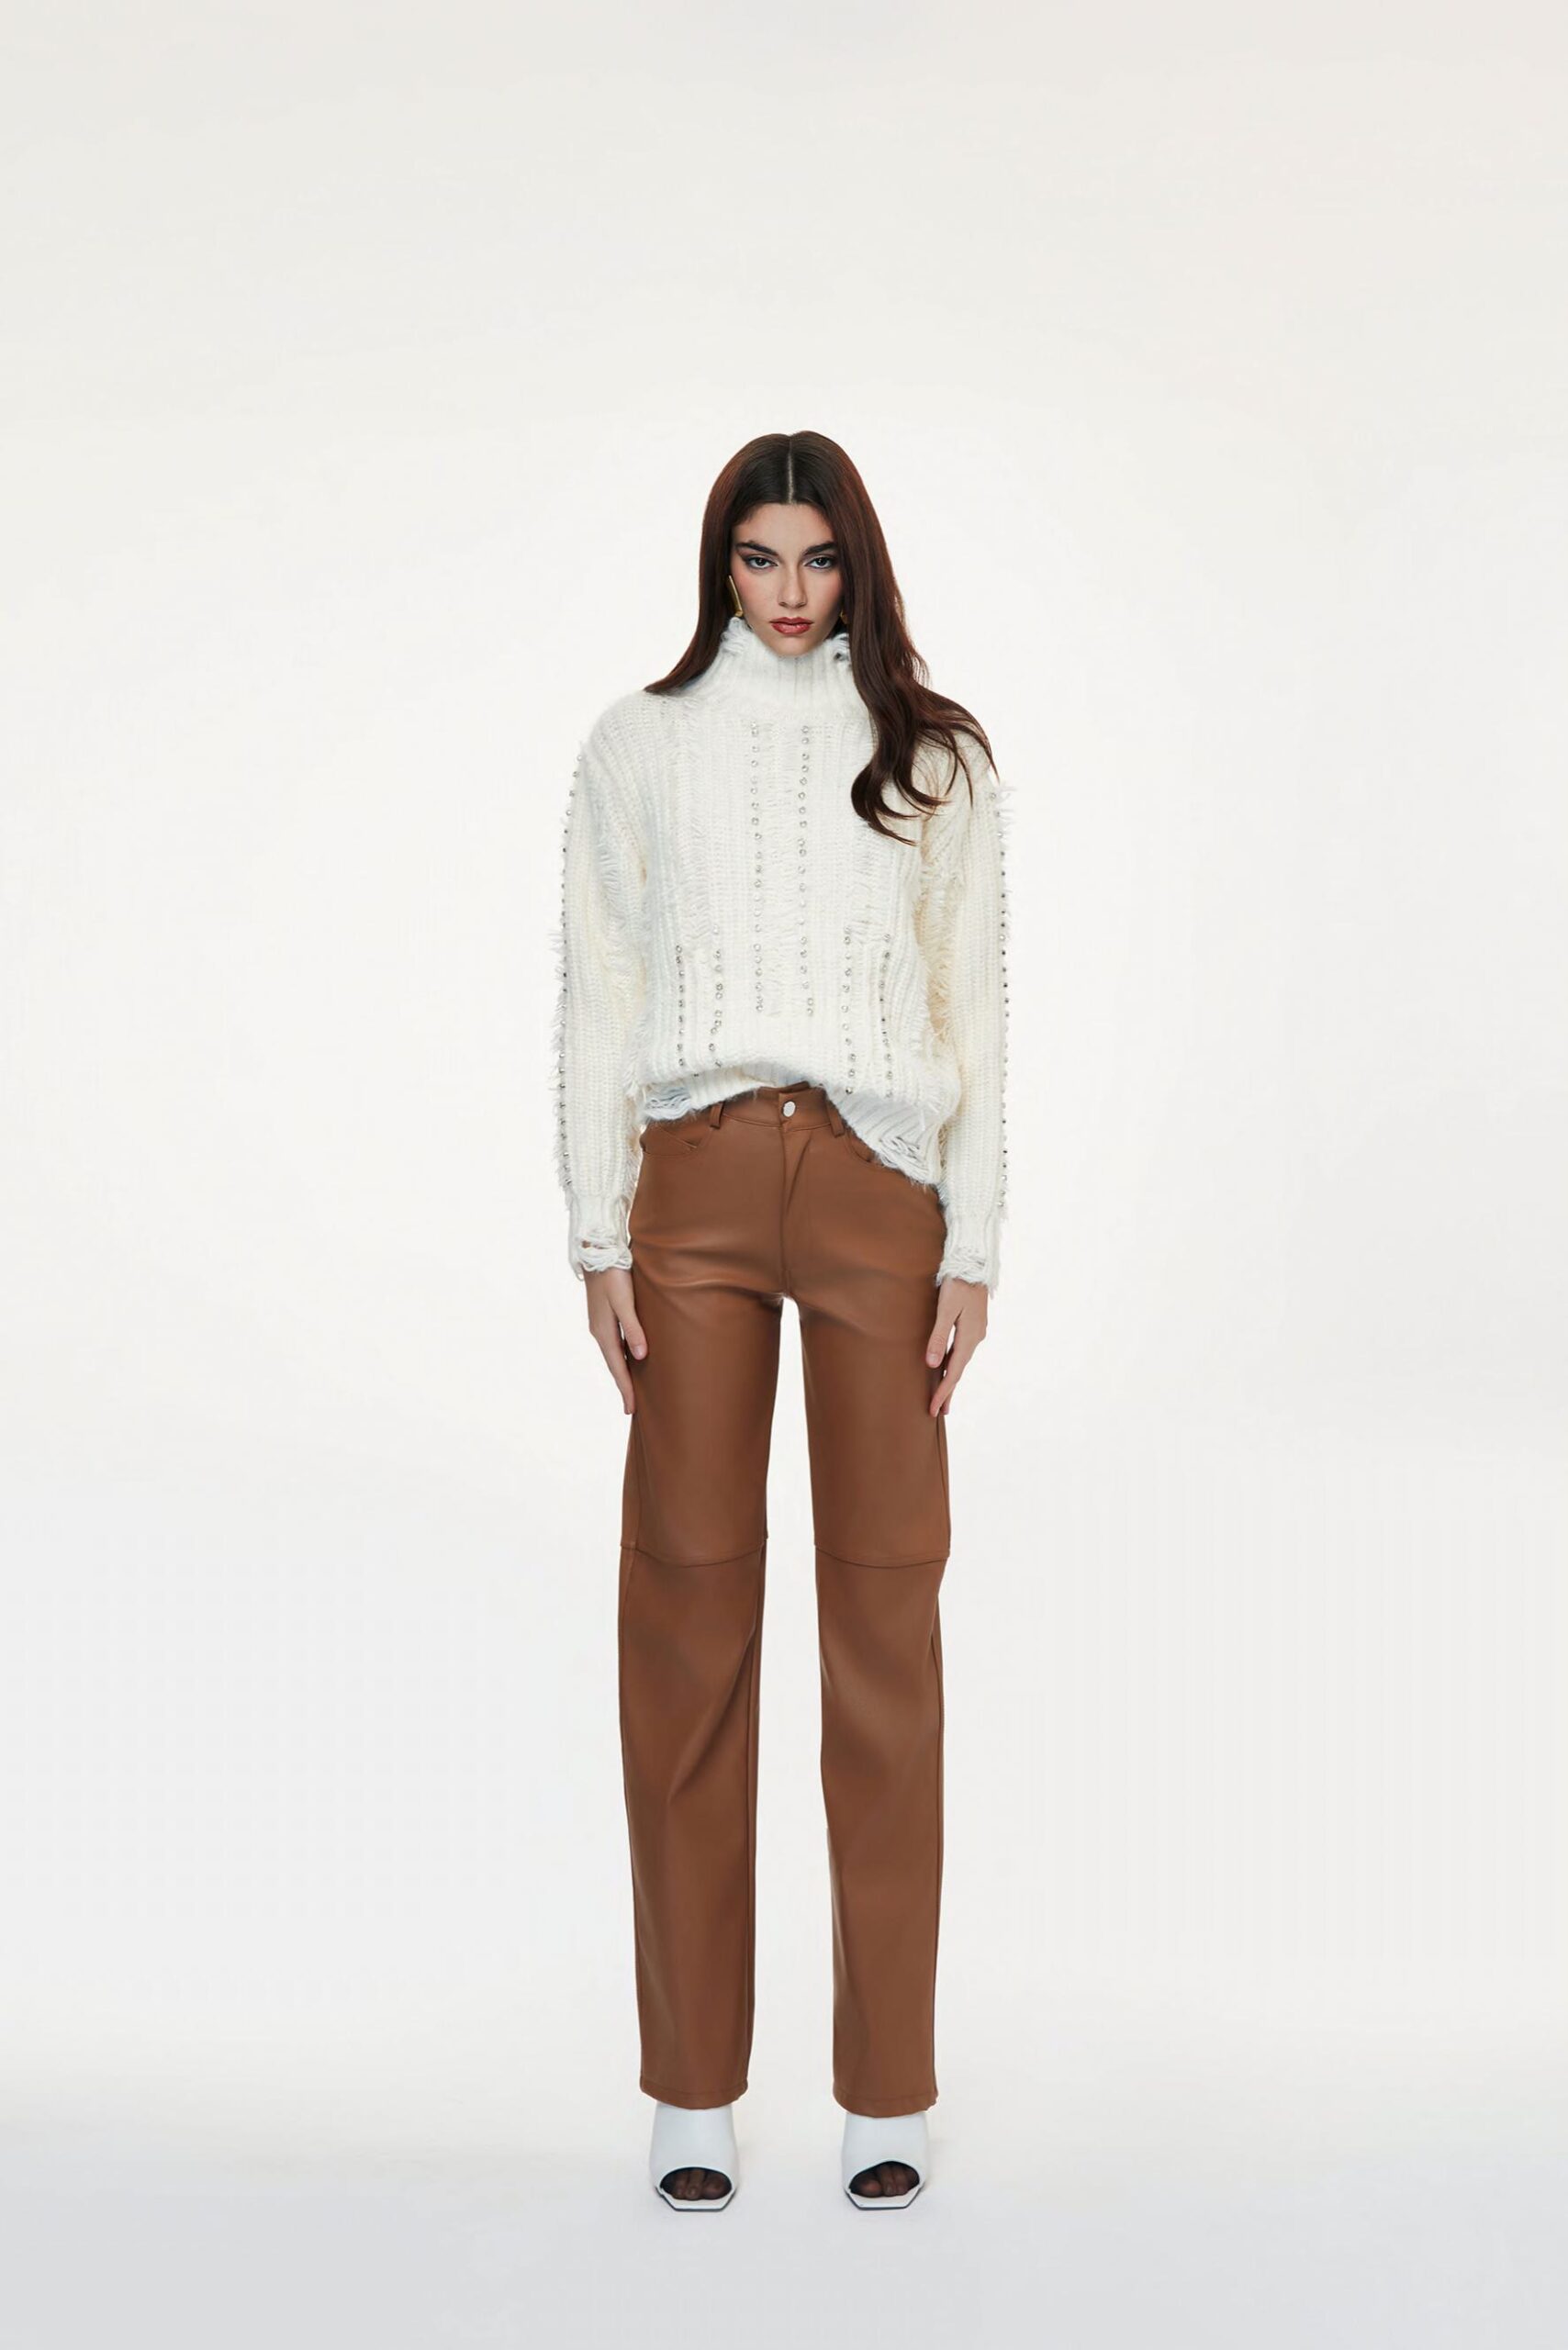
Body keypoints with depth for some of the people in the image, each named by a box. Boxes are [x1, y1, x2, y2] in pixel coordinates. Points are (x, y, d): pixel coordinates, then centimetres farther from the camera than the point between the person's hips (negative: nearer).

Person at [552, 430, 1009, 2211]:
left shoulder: (934, 755, 11)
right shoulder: (638, 745, 11)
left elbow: (974, 1007, 8)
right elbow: (598, 1003, 8)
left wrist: (975, 1247, -1)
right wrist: (597, 1239, -1)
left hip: (879, 1182, 0)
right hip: (693, 1179, 0)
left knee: (884, 1611, -1)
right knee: (689, 1608, -1)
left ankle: (887, 2088, 9)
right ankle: (692, 2088, 9)